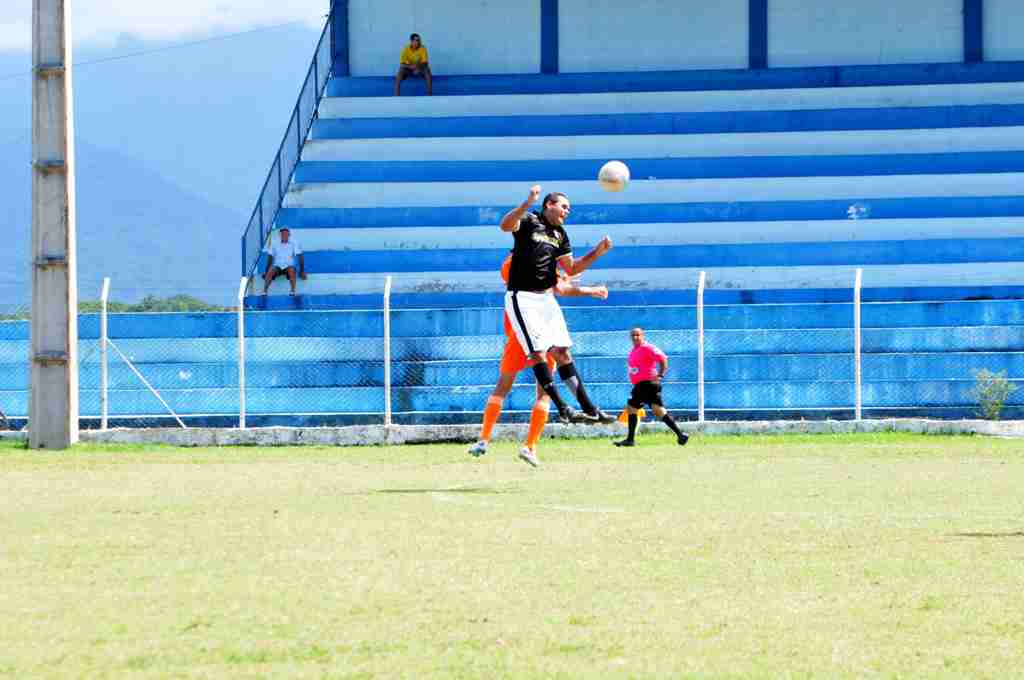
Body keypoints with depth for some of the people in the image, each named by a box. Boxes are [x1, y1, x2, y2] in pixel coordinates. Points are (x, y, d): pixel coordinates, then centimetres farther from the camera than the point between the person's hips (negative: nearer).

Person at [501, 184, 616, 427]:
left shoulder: (560, 234, 15)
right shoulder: (529, 221, -8)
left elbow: (571, 269, 19)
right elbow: (506, 225, -30)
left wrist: (596, 253, 6)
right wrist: (528, 203, -44)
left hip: (546, 297, 8)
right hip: (523, 297, -8)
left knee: (562, 351, 8)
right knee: (538, 352, -14)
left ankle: (588, 408, 9)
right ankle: (563, 409, -17)